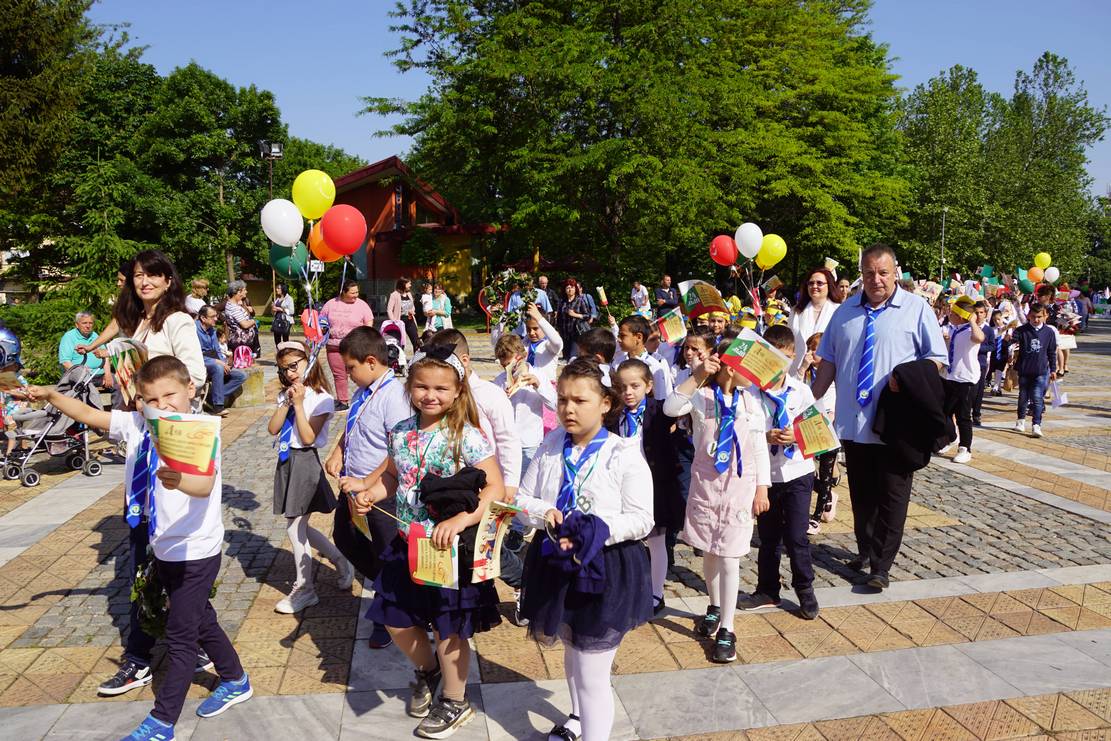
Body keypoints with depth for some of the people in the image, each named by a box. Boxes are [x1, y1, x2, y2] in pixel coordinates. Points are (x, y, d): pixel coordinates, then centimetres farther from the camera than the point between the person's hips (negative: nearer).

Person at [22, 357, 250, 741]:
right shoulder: (138, 425, -3)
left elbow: (206, 484, -40)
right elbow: (88, 414, 5)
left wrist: (179, 480, -61)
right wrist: (50, 395, -11)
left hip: (196, 551, -8)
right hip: (163, 549, 8)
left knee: (179, 635, 3)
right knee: (199, 620, 22)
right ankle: (235, 681, 42)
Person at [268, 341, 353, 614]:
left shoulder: (321, 398, -13)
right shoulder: (285, 394, 10)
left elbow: (308, 437, -19)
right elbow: (273, 429, 1)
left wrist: (299, 403, -19)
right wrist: (287, 402, -9)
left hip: (305, 461, -8)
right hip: (287, 460, 8)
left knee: (295, 527, -1)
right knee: (299, 526, 14)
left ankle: (304, 589, 14)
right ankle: (342, 563, 30)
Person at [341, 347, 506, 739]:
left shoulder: (468, 437, -18)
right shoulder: (401, 433, 0)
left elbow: (495, 490, -20)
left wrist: (459, 521, -31)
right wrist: (369, 492, -5)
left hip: (450, 548, -6)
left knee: (449, 627, 10)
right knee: (397, 621, 18)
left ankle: (455, 702, 34)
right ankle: (427, 670, 49)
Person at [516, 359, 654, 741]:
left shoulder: (625, 454, -16)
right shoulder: (551, 445, -2)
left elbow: (642, 520, -15)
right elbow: (522, 499, 1)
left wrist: (599, 530, -30)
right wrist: (545, 514, -20)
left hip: (606, 571, -6)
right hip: (556, 564, 6)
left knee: (592, 677, 1)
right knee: (572, 648, 30)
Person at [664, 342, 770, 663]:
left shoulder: (751, 401, 1)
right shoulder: (701, 396, -5)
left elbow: (760, 447, 4)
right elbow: (671, 408, -25)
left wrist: (762, 489, 1)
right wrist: (697, 375, -28)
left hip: (740, 486, 0)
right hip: (705, 483, 1)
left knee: (729, 558, -3)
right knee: (709, 552, 16)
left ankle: (726, 631, 7)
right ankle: (714, 608, 39)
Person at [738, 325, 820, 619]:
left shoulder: (802, 390, -4)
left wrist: (796, 436, -18)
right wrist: (767, 436, -22)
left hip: (797, 472, 0)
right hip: (764, 472, 0)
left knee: (796, 537, 1)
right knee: (768, 536, 14)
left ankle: (805, 591, 22)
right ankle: (767, 591, 31)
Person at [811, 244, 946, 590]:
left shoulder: (916, 308, -1)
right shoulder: (845, 311, 11)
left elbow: (937, 358, -1)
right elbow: (828, 362, 13)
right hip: (852, 421, 4)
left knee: (891, 497, 2)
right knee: (861, 493, 15)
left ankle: (881, 566, 12)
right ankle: (865, 551, 30)